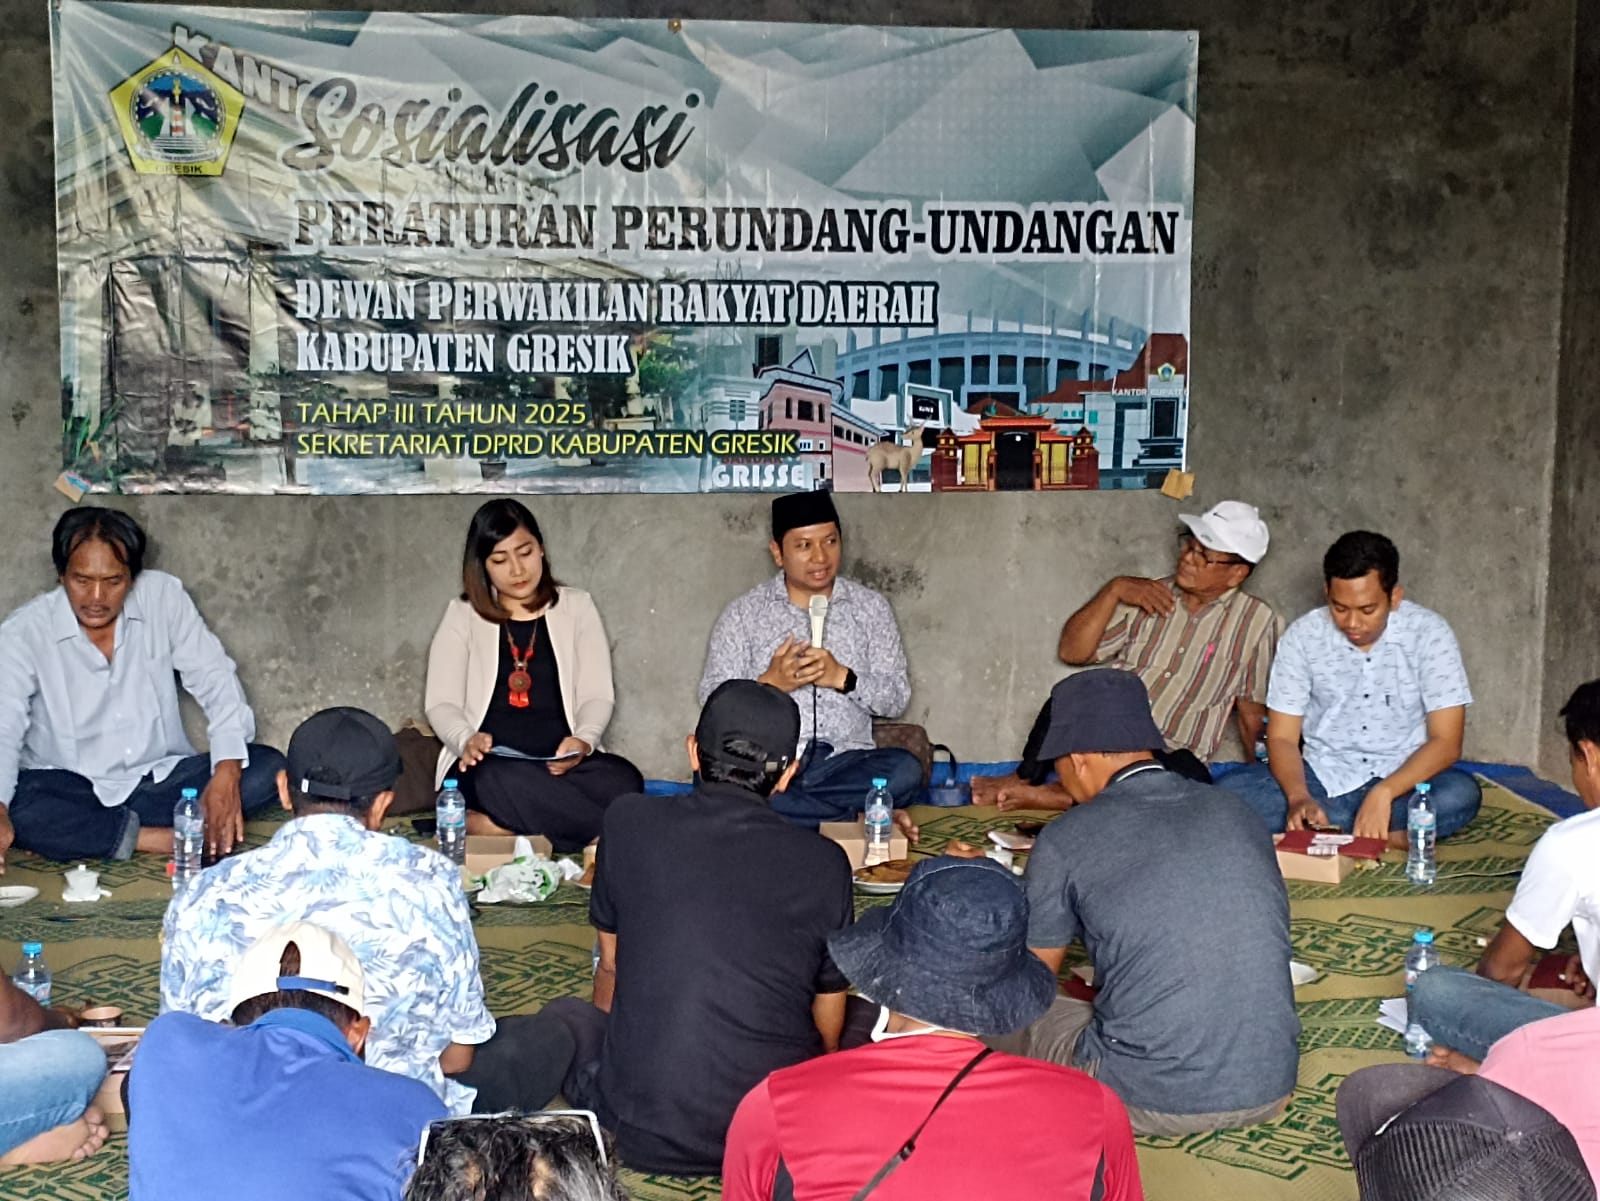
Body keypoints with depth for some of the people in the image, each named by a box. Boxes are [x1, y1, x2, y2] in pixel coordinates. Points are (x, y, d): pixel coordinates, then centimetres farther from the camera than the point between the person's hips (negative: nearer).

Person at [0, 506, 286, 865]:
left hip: (160, 778, 3)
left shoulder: (163, 596, -7)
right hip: (71, 789, -3)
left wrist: (227, 774, -25)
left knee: (267, 766, -20)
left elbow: (216, 681, -8)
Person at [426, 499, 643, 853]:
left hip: (562, 764, 2)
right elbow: (441, 704, 3)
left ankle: (495, 826, -26)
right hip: (489, 767, -2)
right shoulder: (463, 615, 9)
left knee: (623, 781, -33)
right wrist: (467, 739, -20)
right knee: (503, 782, -40)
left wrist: (583, 740, -17)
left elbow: (597, 696, 6)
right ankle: (609, 833, -24)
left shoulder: (576, 607, 12)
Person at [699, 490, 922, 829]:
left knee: (905, 770, -31)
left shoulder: (870, 607, 11)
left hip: (844, 761, 0)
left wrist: (843, 677, -11)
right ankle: (861, 817, -20)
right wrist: (770, 684, -14)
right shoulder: (743, 613, 8)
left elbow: (897, 698, 7)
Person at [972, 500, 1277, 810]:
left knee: (1189, 779, -38)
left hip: (1170, 758, -1)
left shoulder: (1254, 620, 5)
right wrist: (1114, 590, -3)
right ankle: (1024, 779, -11)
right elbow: (1072, 651, 5)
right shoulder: (1148, 596, 11)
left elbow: (1252, 715, 7)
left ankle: (1058, 796, -29)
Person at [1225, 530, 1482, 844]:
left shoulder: (1429, 633, -11)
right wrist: (1299, 797, -27)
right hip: (1322, 777, 1)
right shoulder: (1302, 636, -7)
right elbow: (1282, 737, -6)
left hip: (1402, 780, -1)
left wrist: (1384, 793, -30)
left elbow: (1446, 742, -14)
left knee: (1462, 794, -34)